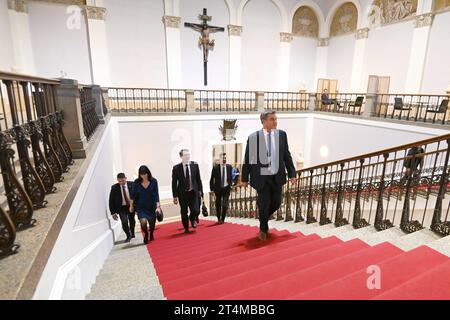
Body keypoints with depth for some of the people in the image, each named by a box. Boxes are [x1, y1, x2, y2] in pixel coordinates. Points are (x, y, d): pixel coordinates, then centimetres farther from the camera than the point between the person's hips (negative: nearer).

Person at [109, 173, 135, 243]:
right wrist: (113, 212, -10)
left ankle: (132, 234, 43)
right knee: (124, 222, -15)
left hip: (131, 206, 1)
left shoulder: (132, 185, -11)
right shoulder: (114, 188, -11)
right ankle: (128, 236, 10)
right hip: (122, 208, -1)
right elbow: (111, 201, -6)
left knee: (132, 221, 15)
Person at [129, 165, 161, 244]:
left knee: (152, 223, 11)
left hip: (152, 206, 1)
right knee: (143, 222, -19)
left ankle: (151, 235, 45)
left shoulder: (154, 181, -12)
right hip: (141, 207, 0)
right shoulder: (136, 182, -9)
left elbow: (156, 194, -14)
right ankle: (146, 234, 14)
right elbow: (133, 195, 2)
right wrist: (131, 205, 7)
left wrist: (158, 206, -21)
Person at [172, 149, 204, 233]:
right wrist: (175, 196, -6)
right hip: (183, 193, -1)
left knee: (196, 210, -8)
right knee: (184, 213, 8)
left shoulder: (195, 165, -1)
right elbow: (174, 183, -4)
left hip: (194, 192, 1)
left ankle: (192, 219, 28)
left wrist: (200, 190, 6)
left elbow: (198, 179, 6)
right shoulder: (176, 168, -7)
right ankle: (186, 228, 32)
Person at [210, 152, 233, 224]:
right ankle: (219, 219, 31)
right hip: (218, 189, 0)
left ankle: (222, 219, 12)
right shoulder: (215, 168, -6)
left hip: (226, 188, 0)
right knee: (218, 205, 11)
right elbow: (212, 179, -2)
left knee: (225, 205, -7)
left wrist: (231, 184, 3)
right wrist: (212, 189, -5)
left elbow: (231, 177, 14)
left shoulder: (229, 167, 1)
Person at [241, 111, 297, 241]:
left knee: (276, 203, 11)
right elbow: (247, 159, -4)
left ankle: (263, 218, 43)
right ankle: (263, 229, 31)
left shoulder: (282, 134, 0)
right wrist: (244, 178, -2)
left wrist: (292, 174, 3)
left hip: (277, 176, 3)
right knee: (264, 204, 5)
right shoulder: (253, 137, -8)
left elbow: (287, 156, 5)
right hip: (262, 177, -3)